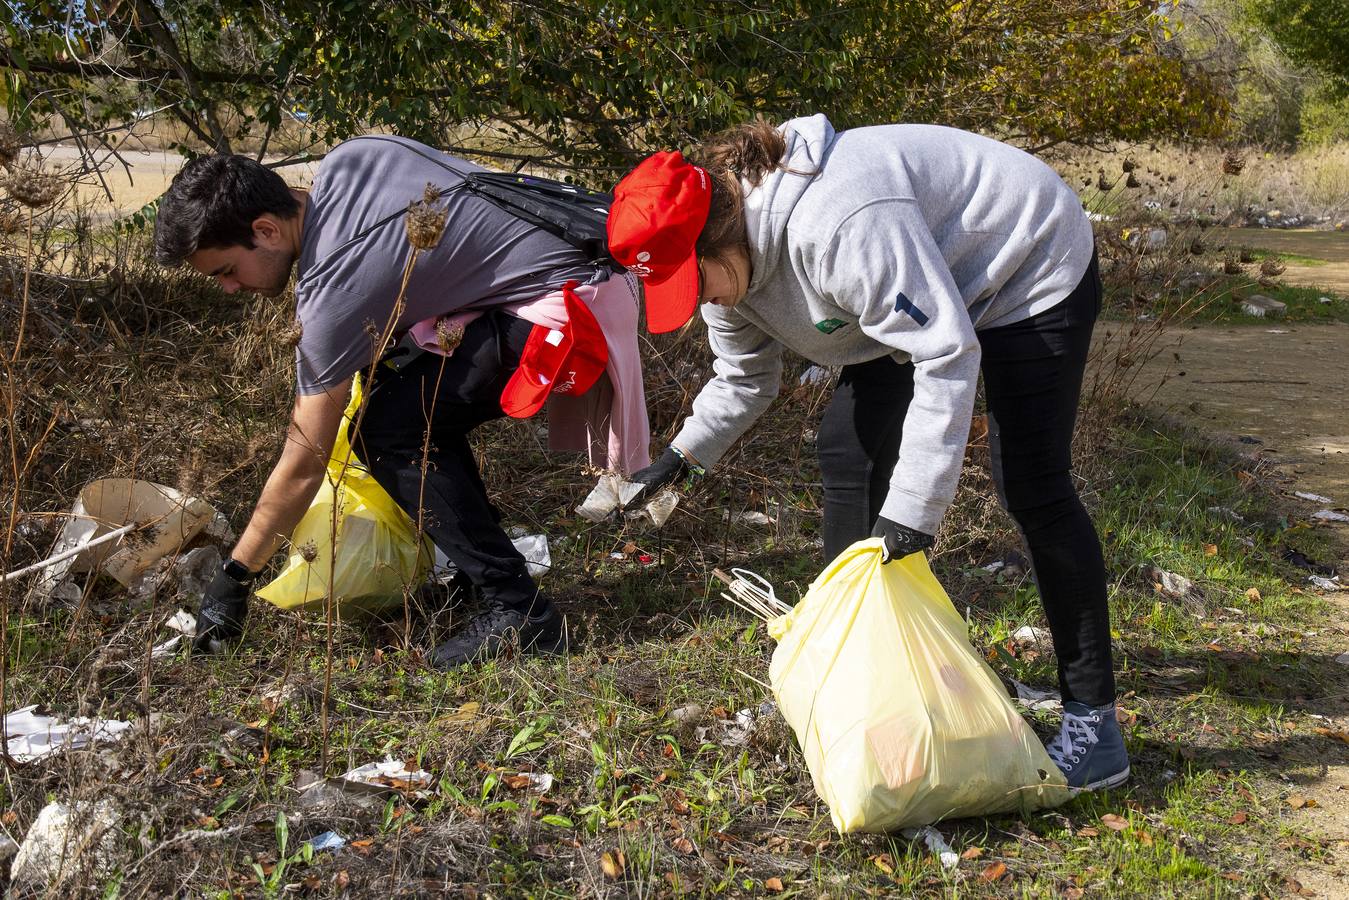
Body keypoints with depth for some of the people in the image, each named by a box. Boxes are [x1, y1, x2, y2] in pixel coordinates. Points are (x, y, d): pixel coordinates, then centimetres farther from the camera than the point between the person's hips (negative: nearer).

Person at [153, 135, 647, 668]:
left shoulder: (332, 298, -18)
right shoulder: (344, 161, 3)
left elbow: (303, 467, -12)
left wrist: (233, 579, -1)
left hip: (563, 311, -11)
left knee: (387, 430, -16)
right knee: (392, 391, 14)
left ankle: (517, 612, -13)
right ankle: (478, 572, 20)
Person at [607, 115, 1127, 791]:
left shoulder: (838, 226, -39)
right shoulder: (726, 255, -9)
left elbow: (947, 353, -36)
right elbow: (744, 377, 9)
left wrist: (913, 505, -35)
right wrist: (682, 456, -3)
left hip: (1033, 269, -9)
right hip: (919, 296, 9)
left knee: (1031, 487, -15)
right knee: (846, 452, 4)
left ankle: (1093, 723, -7)